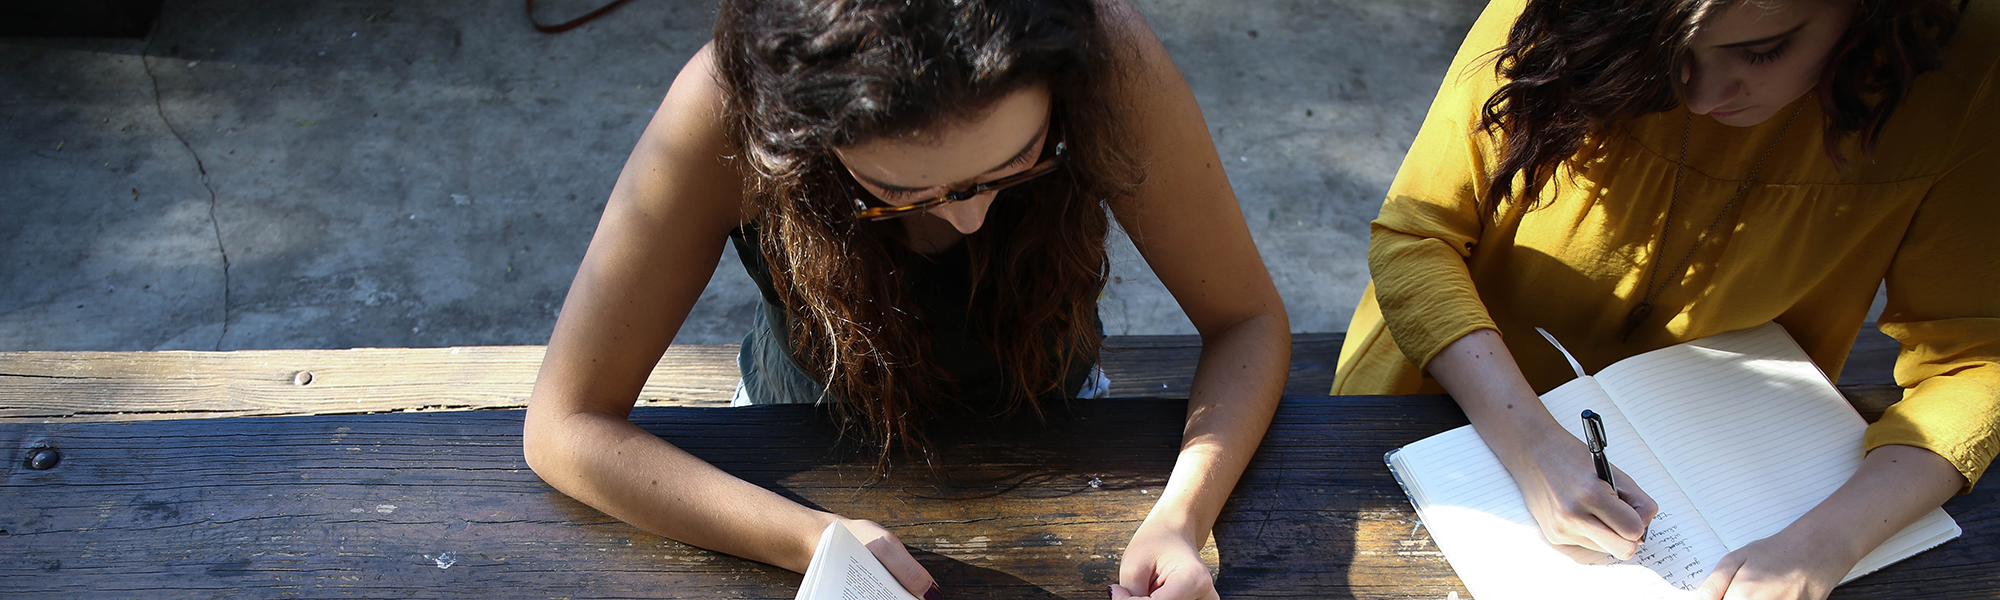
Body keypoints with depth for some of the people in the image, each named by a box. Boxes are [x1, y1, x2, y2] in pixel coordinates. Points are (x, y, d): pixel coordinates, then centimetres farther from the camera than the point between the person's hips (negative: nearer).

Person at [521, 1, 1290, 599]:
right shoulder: (728, 108, -33)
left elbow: (1248, 320, -19)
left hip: (1045, 431, 1)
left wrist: (1179, 520, -35)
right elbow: (565, 428, -26)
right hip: (811, 449, 0)